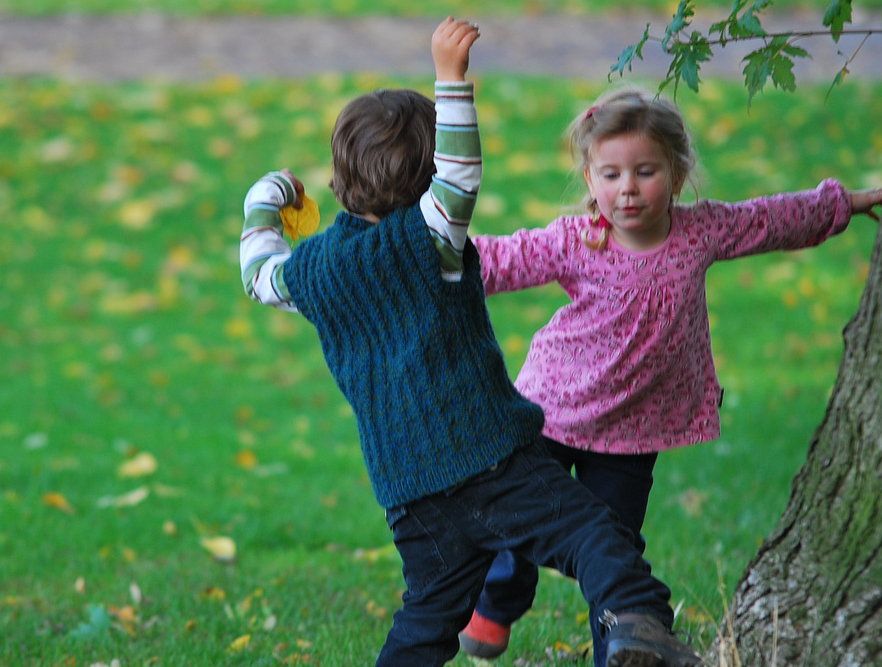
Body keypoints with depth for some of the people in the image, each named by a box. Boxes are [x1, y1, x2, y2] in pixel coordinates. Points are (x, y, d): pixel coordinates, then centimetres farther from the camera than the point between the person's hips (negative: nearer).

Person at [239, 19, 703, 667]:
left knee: (429, 614, 14)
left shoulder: (313, 267, 10)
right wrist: (451, 76, -21)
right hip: (493, 455, -6)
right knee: (588, 528, -16)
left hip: (412, 496, 6)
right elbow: (460, 175, -20)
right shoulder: (422, 239, -6)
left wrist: (267, 201, 46)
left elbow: (259, 274, 30)